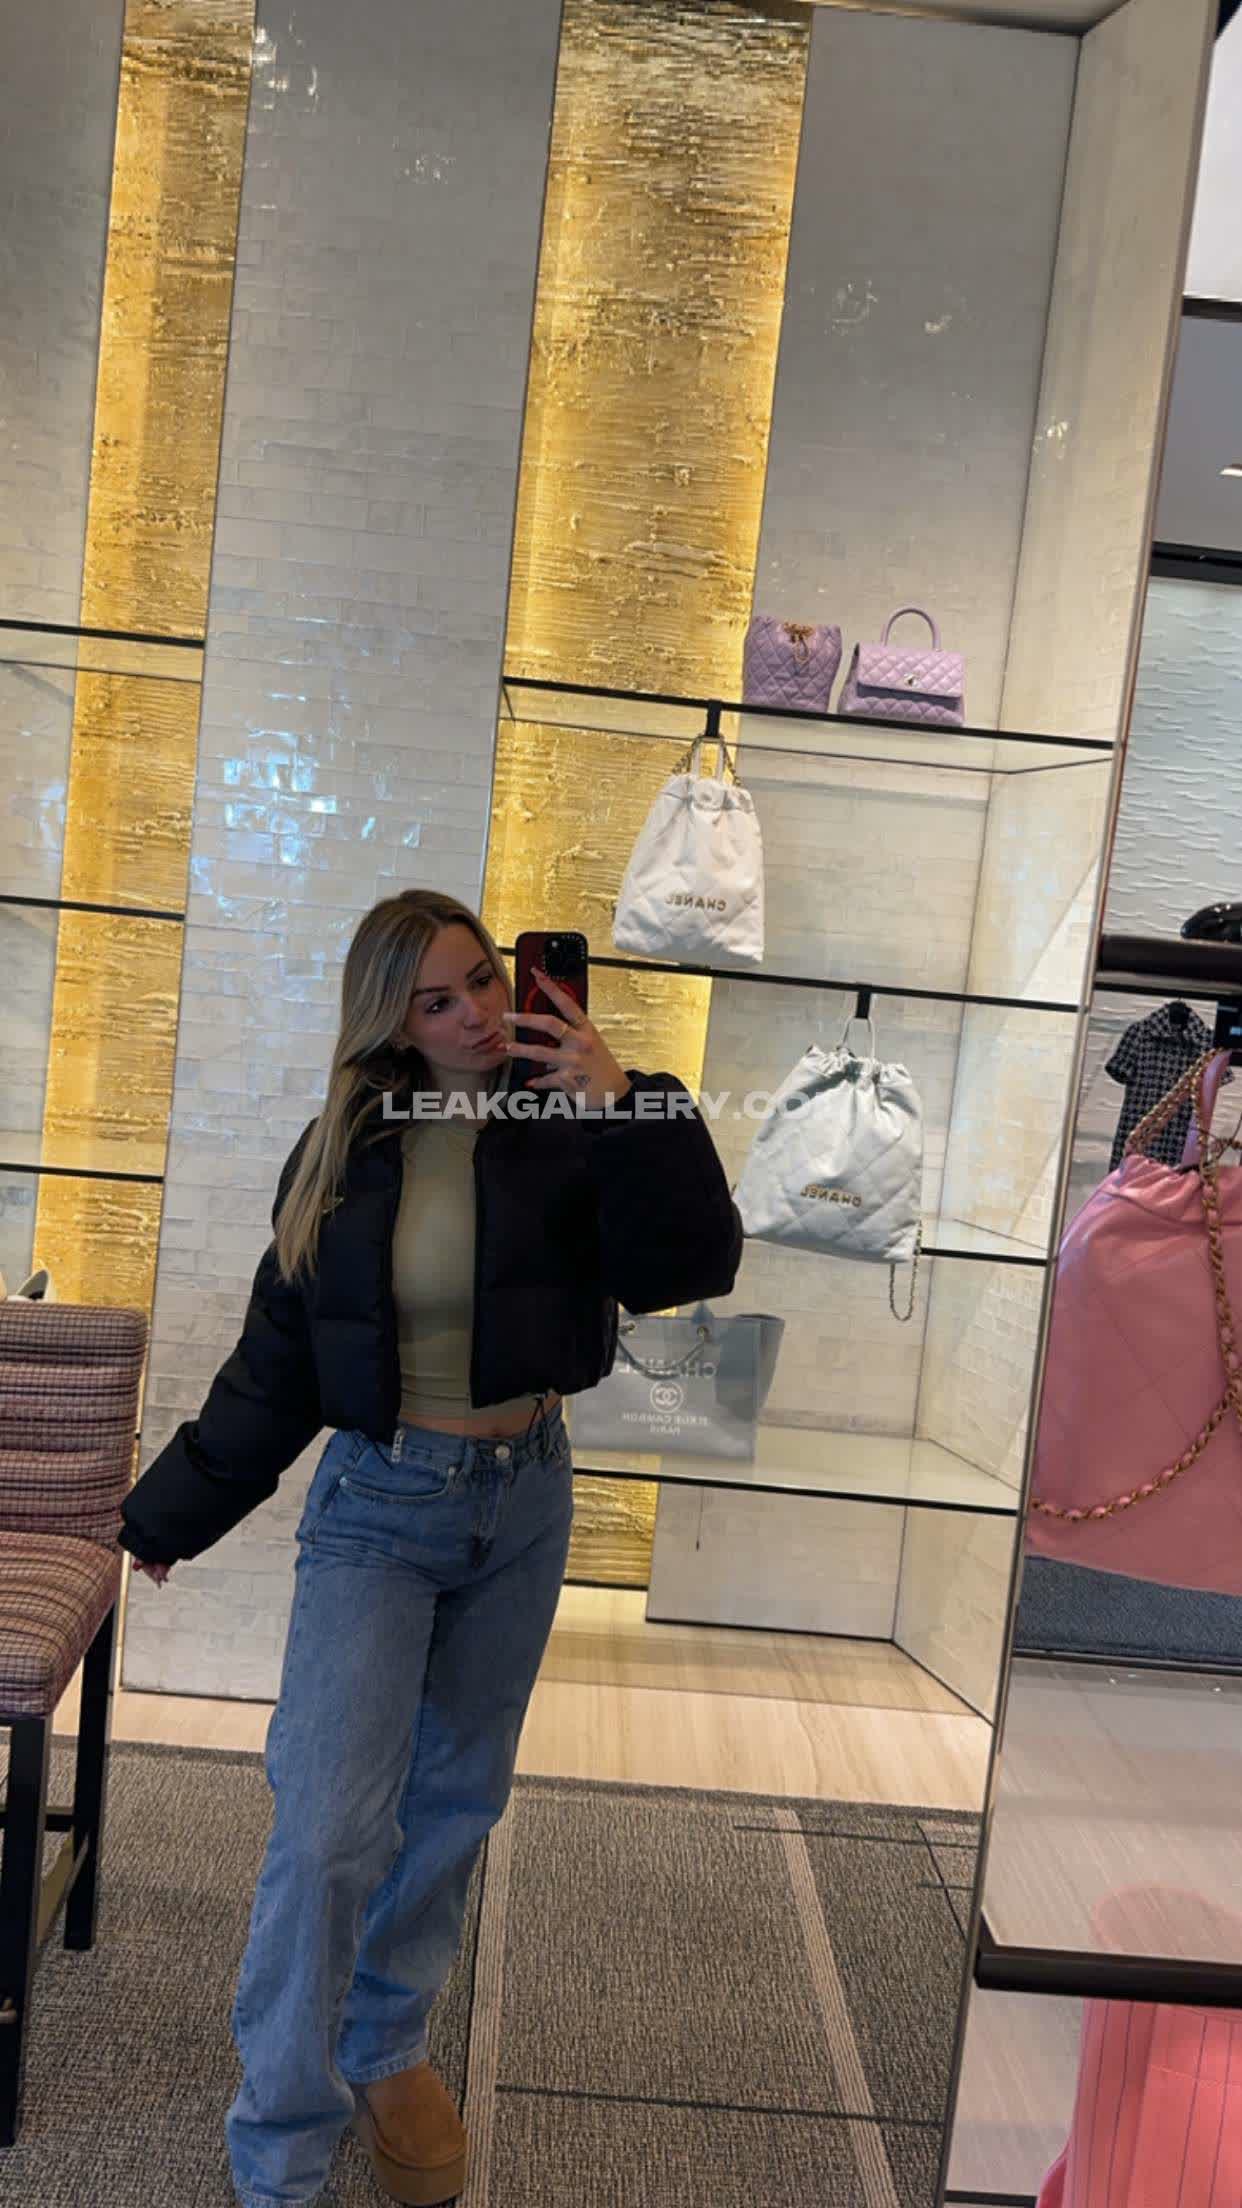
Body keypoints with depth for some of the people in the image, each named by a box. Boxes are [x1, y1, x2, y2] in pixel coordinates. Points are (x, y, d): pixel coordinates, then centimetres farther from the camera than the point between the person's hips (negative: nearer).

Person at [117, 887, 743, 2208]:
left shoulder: (565, 1135, -7)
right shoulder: (343, 1157, -5)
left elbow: (691, 1266, -17)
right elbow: (275, 1365, 4)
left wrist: (623, 1103, -25)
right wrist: (174, 1513, 9)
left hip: (524, 1501, 2)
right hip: (378, 1507, -1)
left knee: (455, 1800, 17)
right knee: (330, 1826, -9)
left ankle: (387, 2047, 41)